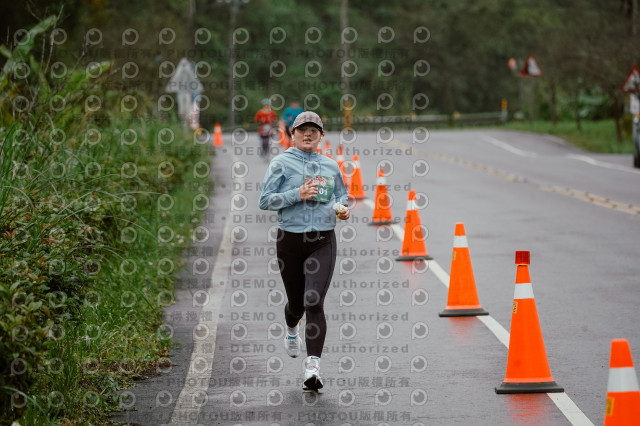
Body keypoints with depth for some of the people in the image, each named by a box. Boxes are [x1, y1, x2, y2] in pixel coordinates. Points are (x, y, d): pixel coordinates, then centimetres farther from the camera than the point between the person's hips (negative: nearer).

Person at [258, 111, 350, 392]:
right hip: (290, 240, -1)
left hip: (323, 241, 1)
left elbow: (341, 194, 25)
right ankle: (292, 331, 51)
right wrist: (297, 195, -18)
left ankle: (313, 368, -17)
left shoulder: (330, 166, 12)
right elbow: (265, 200, -5)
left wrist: (343, 209, 3)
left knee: (314, 302, -13)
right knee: (296, 302, 12)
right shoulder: (281, 163, 1)